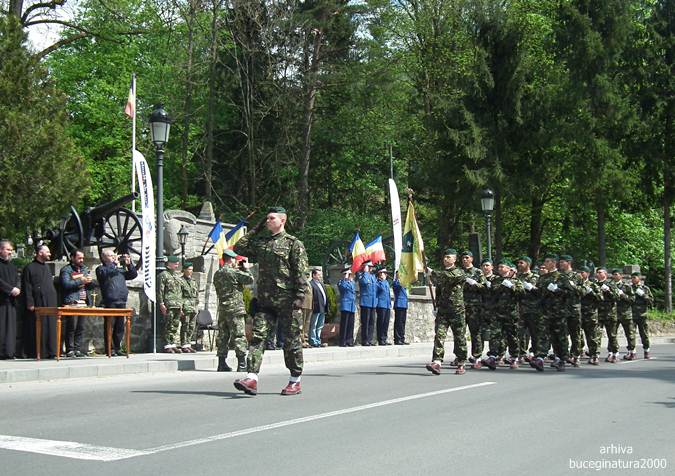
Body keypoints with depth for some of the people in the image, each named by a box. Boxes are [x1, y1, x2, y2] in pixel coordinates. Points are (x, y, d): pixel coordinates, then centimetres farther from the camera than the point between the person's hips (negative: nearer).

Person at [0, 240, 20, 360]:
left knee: (11, 326, 5)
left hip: (11, 300, 7)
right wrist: (11, 289, -15)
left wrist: (17, 289, -2)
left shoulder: (12, 265, 19)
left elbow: (17, 279, 18)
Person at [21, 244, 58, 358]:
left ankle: (50, 352, 7)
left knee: (50, 327, 4)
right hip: (37, 304, -6)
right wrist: (30, 303, -14)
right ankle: (36, 352, 0)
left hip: (50, 304, 6)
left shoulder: (47, 267, 19)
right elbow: (27, 287, -8)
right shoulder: (30, 268, -3)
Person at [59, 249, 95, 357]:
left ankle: (77, 349, 9)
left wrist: (90, 281, -3)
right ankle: (70, 350, -4)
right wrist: (81, 281, -12)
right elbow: (66, 284, -14)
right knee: (71, 327, -7)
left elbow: (94, 284, 19)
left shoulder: (85, 269, 22)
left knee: (81, 328, 5)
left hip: (84, 303, 6)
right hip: (72, 303, -6)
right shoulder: (66, 270, 2)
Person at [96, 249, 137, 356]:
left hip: (121, 302, 6)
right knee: (110, 326, -5)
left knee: (120, 327, 8)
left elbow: (133, 275, 21)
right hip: (110, 302, -6)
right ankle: (110, 349, -3)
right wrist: (114, 263, -12)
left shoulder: (120, 269, 24)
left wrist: (129, 264, 8)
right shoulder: (101, 269, 5)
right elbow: (106, 272, -17)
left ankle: (117, 348, 15)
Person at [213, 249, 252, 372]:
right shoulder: (233, 272, -11)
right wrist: (246, 269, 6)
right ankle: (241, 364, -7)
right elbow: (250, 279, -8)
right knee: (239, 336, -5)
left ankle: (222, 364, 11)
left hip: (222, 309, 7)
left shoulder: (217, 274, 12)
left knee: (223, 336, 9)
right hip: (235, 308, -7)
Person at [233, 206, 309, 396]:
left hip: (286, 300, -5)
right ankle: (252, 378, -14)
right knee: (257, 336, -7)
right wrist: (256, 229, 14)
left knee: (291, 341, 2)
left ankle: (295, 381, 13)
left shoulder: (294, 243, -2)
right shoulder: (260, 242, 16)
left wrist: (300, 297, -17)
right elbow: (239, 248, 17)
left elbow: (302, 272, -7)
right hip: (264, 300, 5)